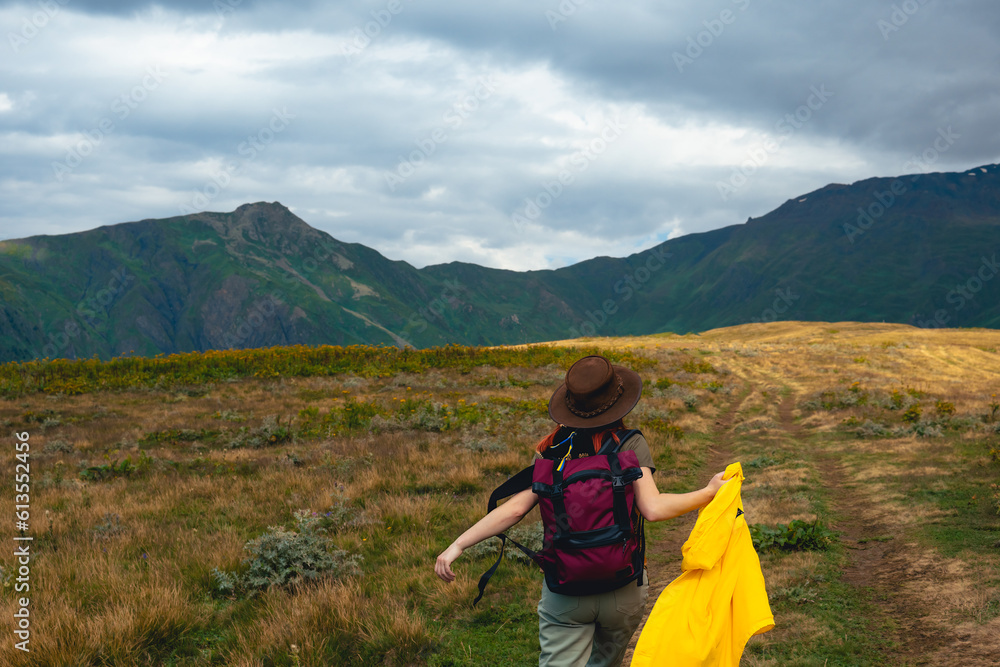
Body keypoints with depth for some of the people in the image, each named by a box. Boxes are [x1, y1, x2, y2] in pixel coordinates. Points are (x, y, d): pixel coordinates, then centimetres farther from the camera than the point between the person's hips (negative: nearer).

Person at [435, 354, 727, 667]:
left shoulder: (553, 450, -2)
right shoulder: (630, 445, -8)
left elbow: (516, 507, -9)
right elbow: (653, 508, -18)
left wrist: (458, 545, -6)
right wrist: (709, 493, -7)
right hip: (623, 586, -1)